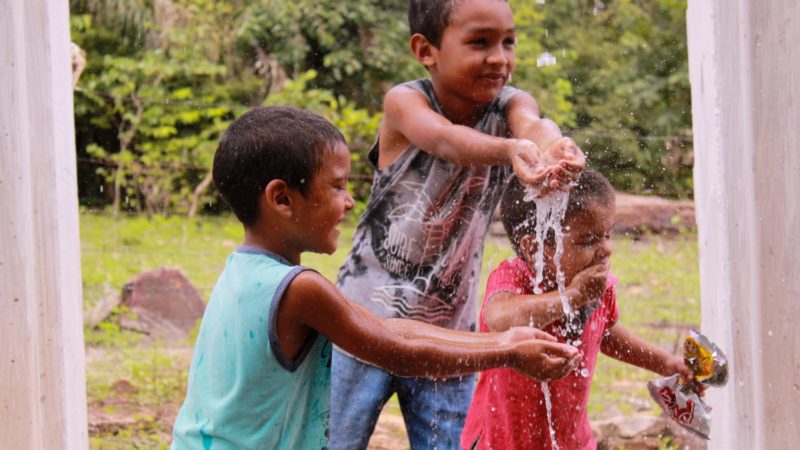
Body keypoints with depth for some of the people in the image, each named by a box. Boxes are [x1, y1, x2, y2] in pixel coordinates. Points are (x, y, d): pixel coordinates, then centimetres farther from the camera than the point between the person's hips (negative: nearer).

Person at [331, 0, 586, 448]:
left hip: (448, 334, 3)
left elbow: (531, 124, -30)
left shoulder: (510, 105, -5)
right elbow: (444, 139, -37)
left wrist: (551, 144, -56)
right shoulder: (405, 102, -14)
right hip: (365, 326, -3)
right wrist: (510, 150, -60)